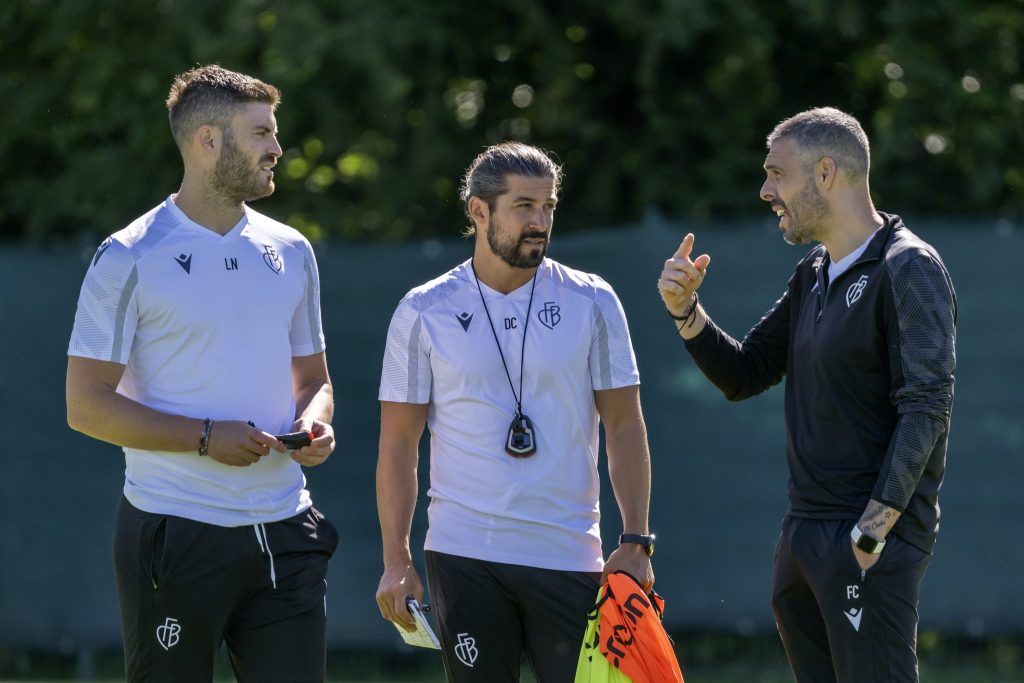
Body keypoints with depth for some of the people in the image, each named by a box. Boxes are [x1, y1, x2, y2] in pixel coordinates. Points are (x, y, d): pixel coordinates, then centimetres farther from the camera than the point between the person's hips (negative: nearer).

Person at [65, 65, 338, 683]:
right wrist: (206, 438, -16)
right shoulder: (130, 259, -5)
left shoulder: (291, 253, 13)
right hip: (175, 533, -5)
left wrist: (315, 423, 0)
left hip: (284, 530, 5)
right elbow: (88, 406, -7)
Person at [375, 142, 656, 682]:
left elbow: (625, 429, 5)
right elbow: (398, 445, 5)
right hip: (463, 556, 0)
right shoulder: (424, 312, 3)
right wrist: (396, 561, -2)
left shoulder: (591, 303, 4)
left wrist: (635, 542, -4)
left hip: (568, 556, 0)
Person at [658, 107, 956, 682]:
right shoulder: (814, 274, 17)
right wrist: (686, 311, 6)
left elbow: (927, 408, -18)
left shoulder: (908, 269, -10)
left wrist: (875, 528, -25)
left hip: (872, 546, -9)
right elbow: (744, 376, 23)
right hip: (803, 538, 9)